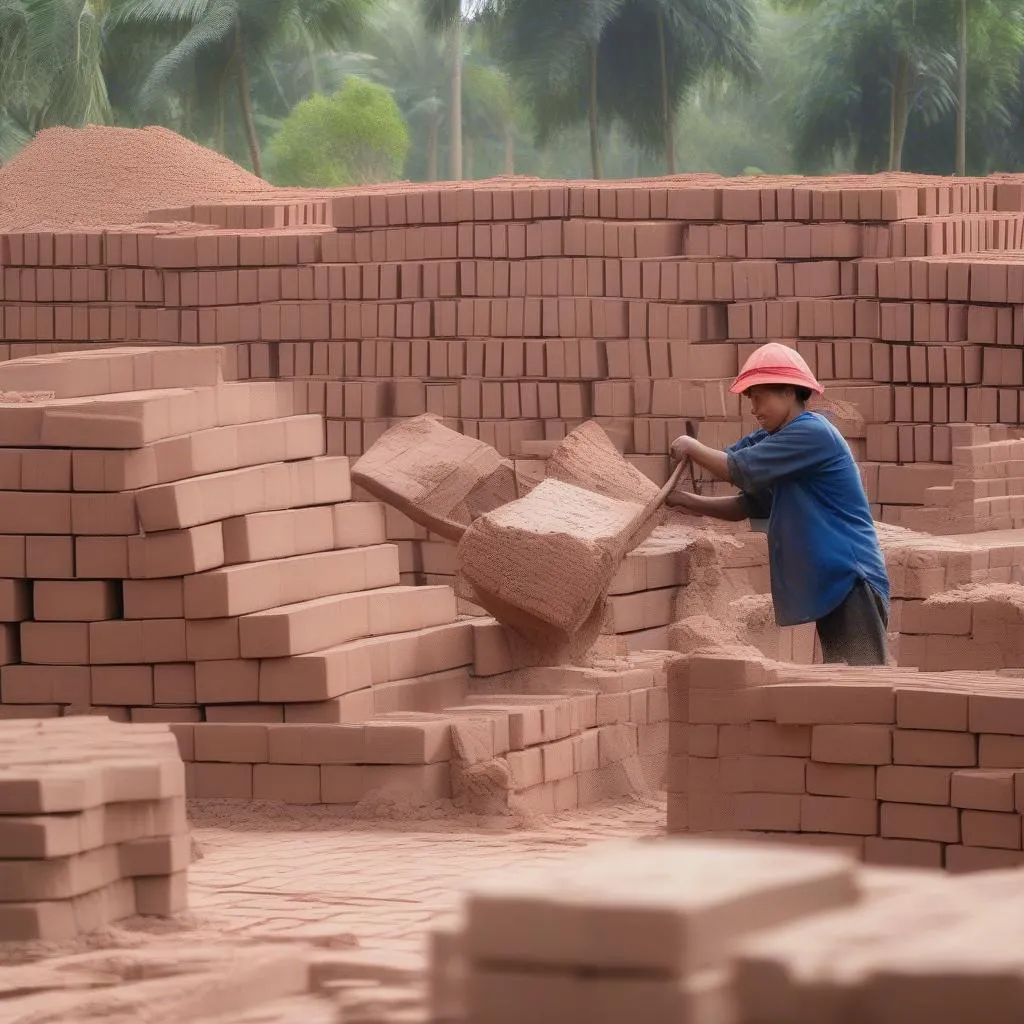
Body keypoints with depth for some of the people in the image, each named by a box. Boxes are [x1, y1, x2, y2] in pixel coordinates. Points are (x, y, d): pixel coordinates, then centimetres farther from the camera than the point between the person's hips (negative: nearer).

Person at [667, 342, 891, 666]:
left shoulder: (811, 433, -13)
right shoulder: (780, 443, 18)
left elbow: (741, 470, -13)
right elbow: (751, 504, 20)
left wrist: (692, 448, 4)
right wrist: (692, 503, 6)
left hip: (851, 580, -10)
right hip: (829, 584, 10)